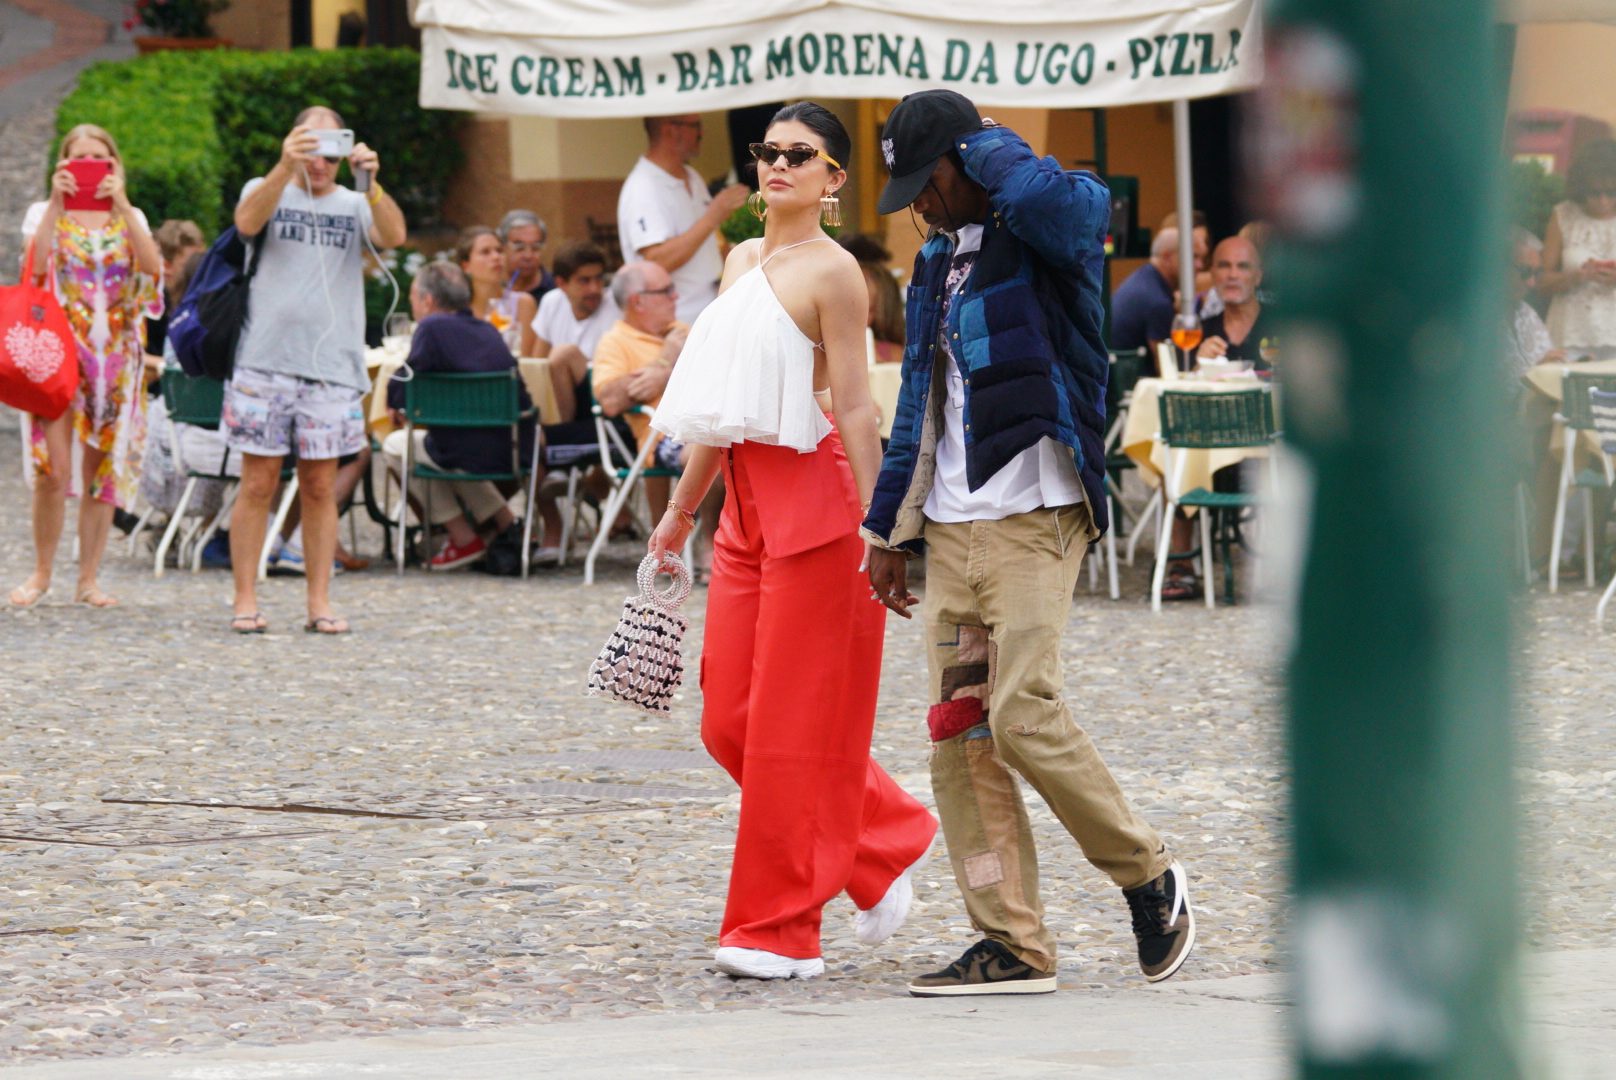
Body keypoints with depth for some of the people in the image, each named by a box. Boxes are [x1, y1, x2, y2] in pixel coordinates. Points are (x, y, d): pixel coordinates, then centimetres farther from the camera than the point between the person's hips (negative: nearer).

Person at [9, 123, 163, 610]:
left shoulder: (130, 220, 10)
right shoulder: (45, 214, 6)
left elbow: (153, 267, -11)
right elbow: (37, 266, -15)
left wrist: (121, 205, -17)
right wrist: (56, 202, -19)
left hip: (115, 358, 2)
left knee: (102, 470, 1)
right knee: (53, 469, -11)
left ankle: (88, 579, 8)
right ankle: (42, 573, 3)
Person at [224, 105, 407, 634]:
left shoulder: (355, 206, 12)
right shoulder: (267, 191, 8)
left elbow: (394, 235, -8)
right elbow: (248, 222, -14)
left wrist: (369, 182, -24)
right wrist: (286, 168, -29)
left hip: (332, 366, 2)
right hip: (264, 361, -1)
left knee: (320, 487, 4)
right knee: (258, 484, -1)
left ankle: (319, 603, 8)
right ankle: (245, 600, 3)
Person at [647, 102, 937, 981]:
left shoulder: (831, 271, -8)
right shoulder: (741, 261, 15)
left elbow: (854, 410, -13)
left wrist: (874, 528, -18)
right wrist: (682, 509, 24)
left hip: (813, 496, -8)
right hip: (748, 503, 8)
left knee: (795, 719, -4)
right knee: (729, 719, 6)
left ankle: (780, 931, 2)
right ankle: (889, 845, 22)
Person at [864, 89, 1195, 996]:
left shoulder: (1048, 232, -5)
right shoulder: (938, 264, 19)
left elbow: (1065, 202, -32)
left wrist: (993, 149, -12)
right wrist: (891, 529, 23)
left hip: (1036, 518, -8)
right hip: (953, 528, 8)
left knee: (1023, 713, -18)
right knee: (959, 733, 1)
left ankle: (1149, 876, 3)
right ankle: (1013, 945, 3)